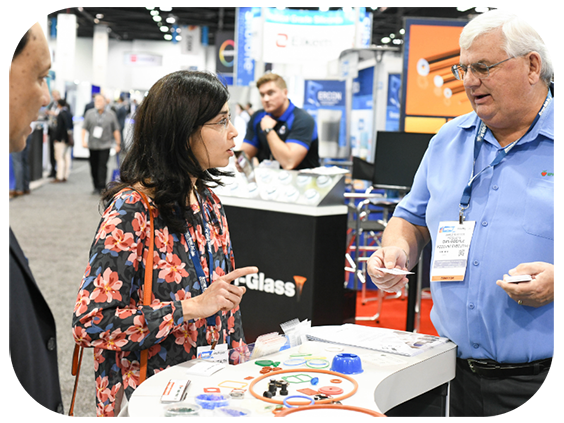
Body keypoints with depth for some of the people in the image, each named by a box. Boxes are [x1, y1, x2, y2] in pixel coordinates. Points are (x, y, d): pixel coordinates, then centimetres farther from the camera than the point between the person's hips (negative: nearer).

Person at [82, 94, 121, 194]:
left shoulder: (111, 114, 4)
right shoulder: (89, 113, 6)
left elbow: (116, 130, 6)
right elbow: (84, 128, 5)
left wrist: (118, 144, 3)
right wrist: (83, 140, -6)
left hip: (105, 145, -2)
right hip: (92, 145, 2)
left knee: (102, 166, -11)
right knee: (94, 167, 6)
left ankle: (102, 187, -9)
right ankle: (96, 187, 17)